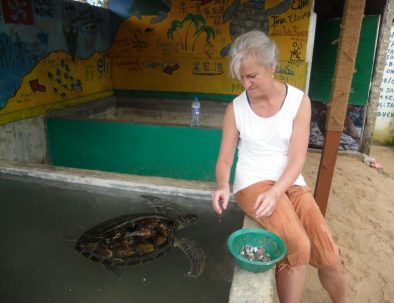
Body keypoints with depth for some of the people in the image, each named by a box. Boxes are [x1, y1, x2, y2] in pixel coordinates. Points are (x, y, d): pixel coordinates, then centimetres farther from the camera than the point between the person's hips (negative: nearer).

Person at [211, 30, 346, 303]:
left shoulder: (299, 101, -5)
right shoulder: (236, 108, -3)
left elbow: (297, 159, -10)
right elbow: (224, 159, 0)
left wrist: (275, 193, -25)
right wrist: (223, 186, -21)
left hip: (291, 183, 2)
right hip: (253, 182, -1)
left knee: (329, 256, -6)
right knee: (298, 247, -24)